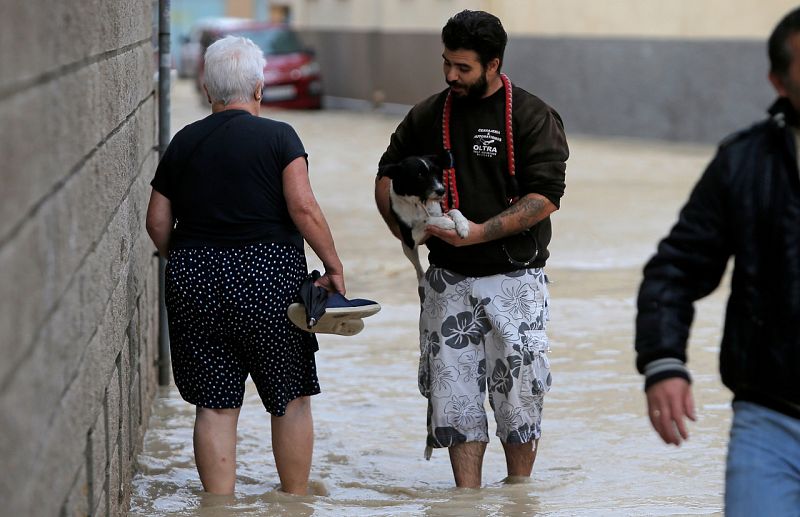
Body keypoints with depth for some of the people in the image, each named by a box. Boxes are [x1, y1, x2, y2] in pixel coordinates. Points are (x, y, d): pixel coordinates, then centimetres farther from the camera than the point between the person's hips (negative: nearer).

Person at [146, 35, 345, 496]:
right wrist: (334, 265, -4)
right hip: (268, 279, -3)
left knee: (214, 406, 6)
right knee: (292, 398, 11)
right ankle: (296, 502, 17)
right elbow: (303, 208, -13)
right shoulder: (278, 137, -4)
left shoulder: (184, 143, 7)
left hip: (195, 284, 3)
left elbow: (158, 222, 8)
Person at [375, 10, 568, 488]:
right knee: (454, 392, 2)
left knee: (518, 392, 0)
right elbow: (388, 173, 20)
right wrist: (399, 223, 1)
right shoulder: (429, 116, 8)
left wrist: (483, 232, -22)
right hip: (448, 279, 4)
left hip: (514, 279, -4)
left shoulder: (532, 117, -6)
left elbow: (547, 196, -14)